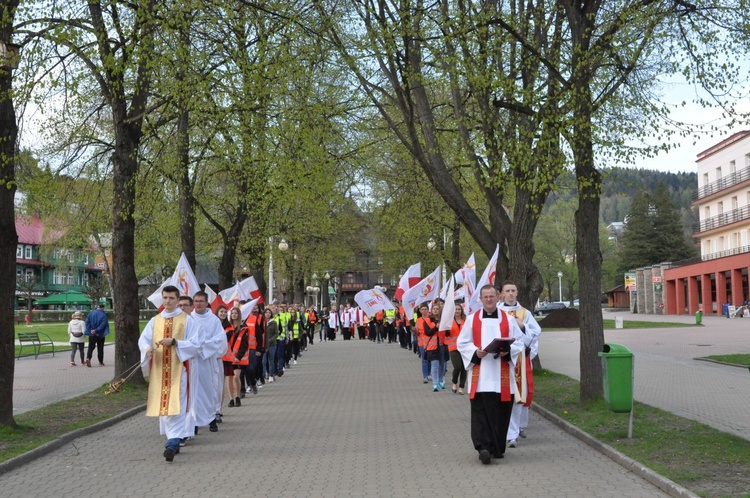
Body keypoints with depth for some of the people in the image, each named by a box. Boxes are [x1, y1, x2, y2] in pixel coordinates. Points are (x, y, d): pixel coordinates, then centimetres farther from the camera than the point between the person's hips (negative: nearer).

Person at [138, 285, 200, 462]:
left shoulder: (187, 320, 0)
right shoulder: (155, 321, 12)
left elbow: (195, 344, -5)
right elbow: (143, 340, 6)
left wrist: (174, 342, -17)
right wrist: (148, 348, -16)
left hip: (178, 369, -4)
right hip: (159, 369, 5)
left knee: (175, 406, -13)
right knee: (163, 405, 8)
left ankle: (173, 443, -19)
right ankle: (174, 440, 20)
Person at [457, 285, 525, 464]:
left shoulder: (508, 320, 7)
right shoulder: (472, 319, 7)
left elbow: (519, 342, 7)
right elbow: (462, 343, 6)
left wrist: (507, 351, -12)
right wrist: (475, 352, -12)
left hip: (501, 376, 1)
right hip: (480, 375, -1)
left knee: (501, 412, 4)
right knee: (481, 411, -10)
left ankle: (497, 448, 16)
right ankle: (483, 446, -15)